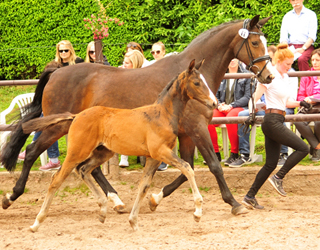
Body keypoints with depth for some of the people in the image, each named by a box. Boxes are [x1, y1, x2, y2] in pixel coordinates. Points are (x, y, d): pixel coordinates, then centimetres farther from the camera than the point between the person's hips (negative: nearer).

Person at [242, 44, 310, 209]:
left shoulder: (285, 77, 16)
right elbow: (255, 98, -15)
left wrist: (299, 103, 6)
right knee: (303, 148, -12)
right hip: (272, 120, -9)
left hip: (277, 122, 9)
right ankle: (278, 178, -5)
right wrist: (252, 114, -30)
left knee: (271, 163, 9)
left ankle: (250, 197, 11)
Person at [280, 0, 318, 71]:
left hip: (306, 46, -3)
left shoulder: (311, 14, 7)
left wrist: (303, 48, -17)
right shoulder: (287, 16, 17)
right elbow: (283, 37, 10)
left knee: (301, 59, -36)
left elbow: (312, 36, -2)